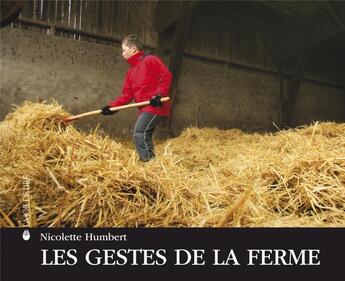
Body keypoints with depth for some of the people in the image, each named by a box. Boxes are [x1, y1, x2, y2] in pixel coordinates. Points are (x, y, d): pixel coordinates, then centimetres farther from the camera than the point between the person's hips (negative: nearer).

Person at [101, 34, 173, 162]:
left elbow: (166, 76, -13)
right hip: (145, 109, 9)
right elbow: (127, 94, 15)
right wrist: (112, 106, 3)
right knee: (144, 136, 9)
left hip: (155, 106, -9)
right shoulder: (131, 71, 21)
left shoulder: (150, 60, -3)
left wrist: (159, 95, -23)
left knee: (139, 134, -16)